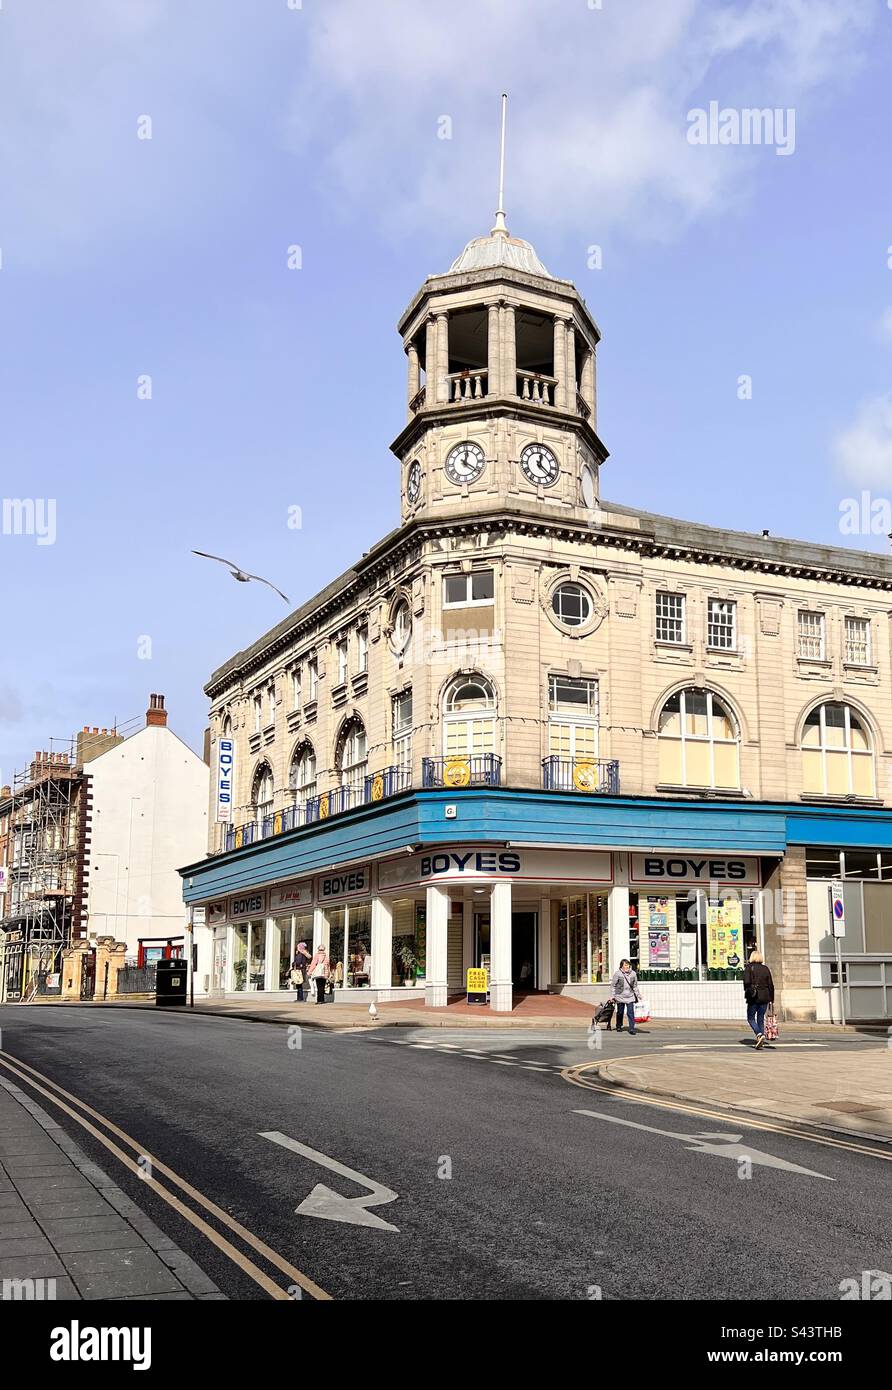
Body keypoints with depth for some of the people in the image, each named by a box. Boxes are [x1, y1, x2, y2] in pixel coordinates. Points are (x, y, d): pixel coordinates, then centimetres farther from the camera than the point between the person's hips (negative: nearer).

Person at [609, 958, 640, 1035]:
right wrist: (613, 995, -6)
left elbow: (635, 986, 13)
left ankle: (631, 1029, -5)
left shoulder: (633, 974, 2)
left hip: (630, 997, 1)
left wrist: (638, 994, 12)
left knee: (631, 1013, -8)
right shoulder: (618, 974, -9)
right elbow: (613, 985, -3)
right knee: (620, 1012, 12)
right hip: (620, 996, -1)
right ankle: (619, 1027, 32)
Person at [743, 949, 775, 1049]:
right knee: (761, 1019, 13)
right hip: (764, 997, 4)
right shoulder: (765, 968, 7)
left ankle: (759, 1035, -15)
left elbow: (747, 981, -17)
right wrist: (771, 999, 10)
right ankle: (761, 1041, 9)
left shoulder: (748, 968, -4)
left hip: (753, 998, -4)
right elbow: (771, 985, 6)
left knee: (751, 1018, 8)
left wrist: (747, 992, -2)